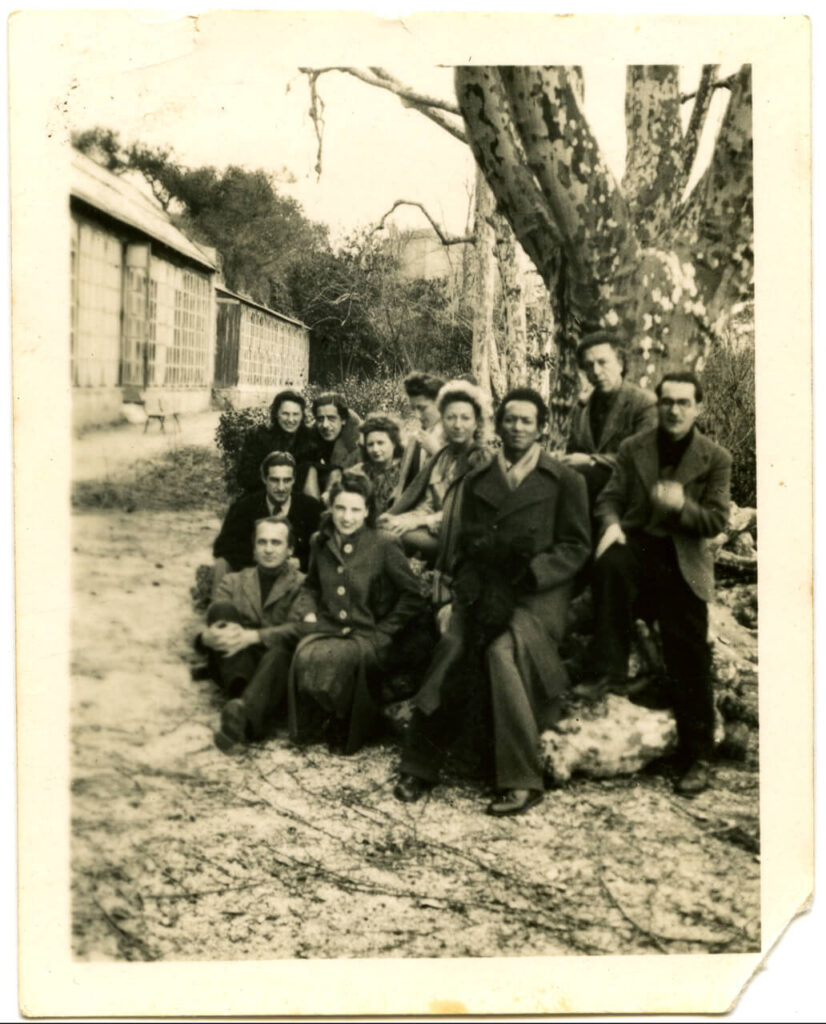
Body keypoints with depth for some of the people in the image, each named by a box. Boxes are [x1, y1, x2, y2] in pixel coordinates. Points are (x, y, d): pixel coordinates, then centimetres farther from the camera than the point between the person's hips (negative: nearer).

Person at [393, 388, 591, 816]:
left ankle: (521, 781, -21)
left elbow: (575, 547, 4)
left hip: (537, 595, -3)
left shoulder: (565, 480, 8)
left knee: (502, 649, -30)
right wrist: (467, 590, -1)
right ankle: (419, 767, -11)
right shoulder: (476, 481, 19)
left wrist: (528, 574, -11)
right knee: (450, 646, -23)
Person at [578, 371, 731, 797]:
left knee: (689, 662, -3)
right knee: (609, 563, -37)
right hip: (637, 545, 1)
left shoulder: (716, 458, 3)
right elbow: (610, 498, 6)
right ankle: (609, 670, -28)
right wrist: (611, 523, -18)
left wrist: (682, 506, -22)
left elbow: (717, 521, -1)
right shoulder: (633, 448, 8)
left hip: (683, 562, -1)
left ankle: (696, 759, 9)